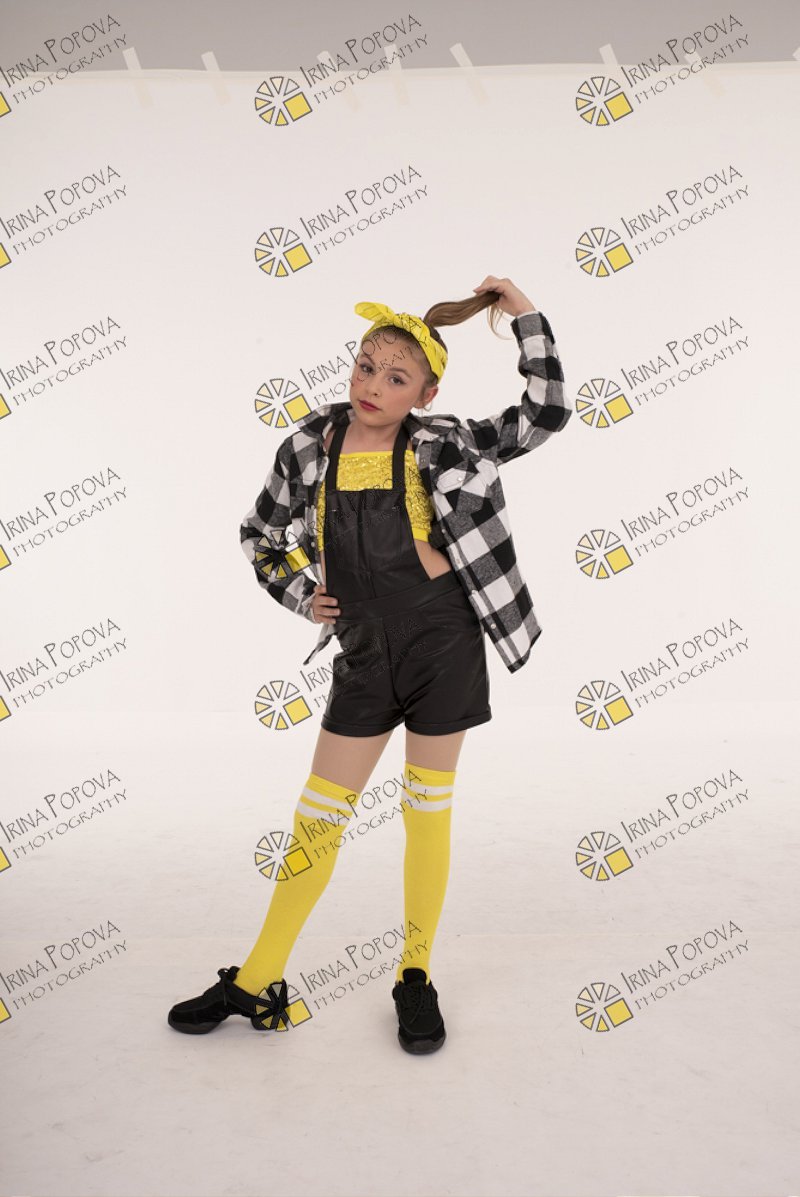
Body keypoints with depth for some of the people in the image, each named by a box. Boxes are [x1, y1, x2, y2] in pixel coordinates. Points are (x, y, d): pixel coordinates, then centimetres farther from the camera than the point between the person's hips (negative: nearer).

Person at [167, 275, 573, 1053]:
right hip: (365, 658, 2)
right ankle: (258, 983, 24)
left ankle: (416, 978, 27)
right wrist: (301, 597, 3)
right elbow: (259, 535, 15)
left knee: (428, 813, 9)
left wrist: (525, 316, -7)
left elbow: (546, 414, -6)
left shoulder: (445, 445, -4)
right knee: (316, 820, 8)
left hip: (444, 646, -2)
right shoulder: (309, 449, 1)